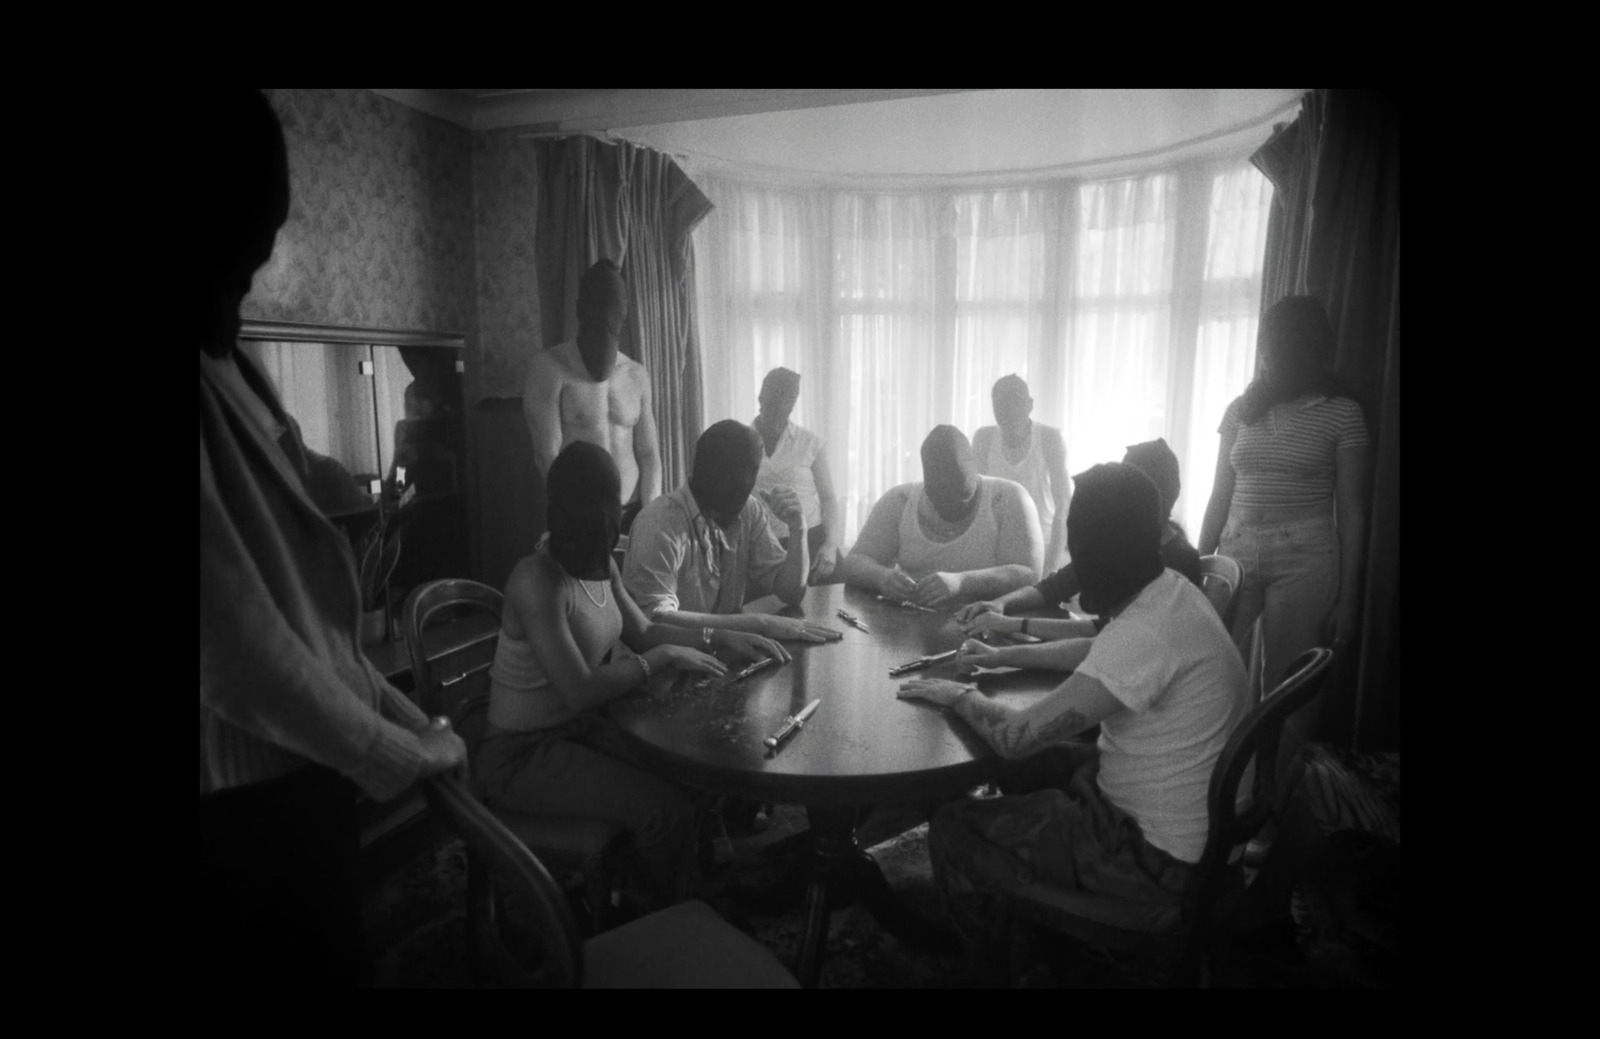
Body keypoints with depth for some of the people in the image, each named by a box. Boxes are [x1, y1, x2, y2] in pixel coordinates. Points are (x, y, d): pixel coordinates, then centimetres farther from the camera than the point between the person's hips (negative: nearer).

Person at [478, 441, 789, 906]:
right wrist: (665, 657, -21)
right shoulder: (537, 582, -26)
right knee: (664, 810, -19)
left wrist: (719, 637, -1)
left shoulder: (601, 567, 0)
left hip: (579, 728, 8)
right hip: (522, 754, -8)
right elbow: (580, 691, -29)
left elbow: (642, 632, 10)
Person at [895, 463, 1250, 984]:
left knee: (953, 835, -4)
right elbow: (1098, 652, 18)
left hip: (1161, 854, -9)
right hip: (1197, 817, 9)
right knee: (1024, 769, 24)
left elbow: (1016, 735, -31)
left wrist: (960, 696, -12)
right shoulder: (1170, 590, -3)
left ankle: (998, 964, 25)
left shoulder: (1146, 632, -32)